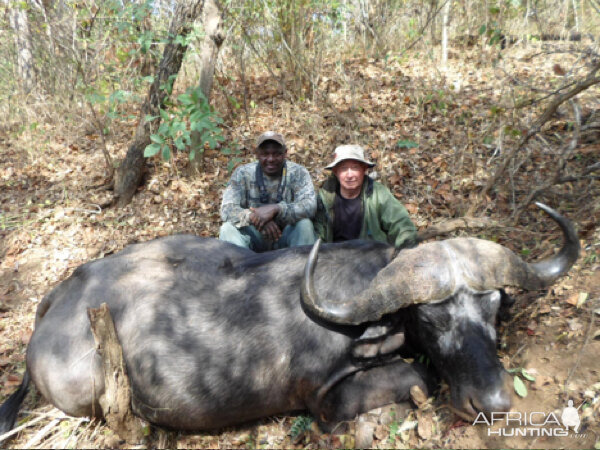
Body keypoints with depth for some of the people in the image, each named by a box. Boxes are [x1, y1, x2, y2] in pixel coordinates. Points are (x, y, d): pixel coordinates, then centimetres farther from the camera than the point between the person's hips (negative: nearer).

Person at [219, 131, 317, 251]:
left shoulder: (298, 173, -7)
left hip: (287, 237, -1)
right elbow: (226, 210, -14)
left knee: (304, 224, -29)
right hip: (255, 236, 1)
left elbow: (310, 206, -22)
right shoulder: (243, 173, -5)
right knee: (227, 229, -24)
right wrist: (253, 217, -34)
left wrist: (276, 209, -37)